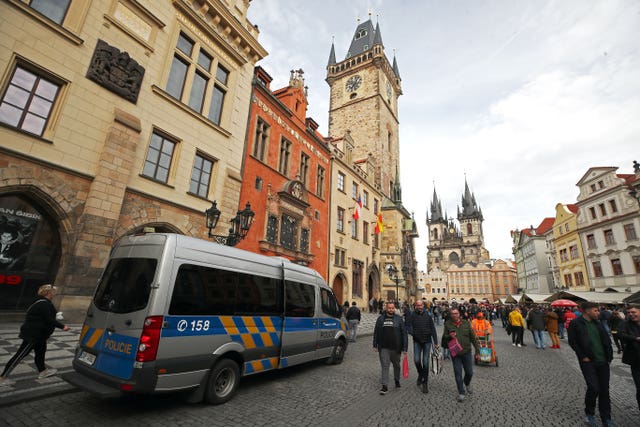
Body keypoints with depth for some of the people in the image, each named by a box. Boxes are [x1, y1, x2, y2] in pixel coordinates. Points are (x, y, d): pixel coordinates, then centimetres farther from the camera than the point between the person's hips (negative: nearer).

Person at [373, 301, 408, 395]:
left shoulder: (399, 319, -1)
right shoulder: (380, 319, 2)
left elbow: (404, 333, -2)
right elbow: (376, 333, 7)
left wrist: (404, 348, -7)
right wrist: (375, 345, 3)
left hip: (396, 347, 0)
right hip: (383, 348, 0)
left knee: (396, 365, 18)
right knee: (384, 366, -2)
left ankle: (397, 380, 40)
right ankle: (385, 386, 5)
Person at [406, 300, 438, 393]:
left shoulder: (428, 314, -3)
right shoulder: (412, 315, -4)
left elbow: (433, 328, 1)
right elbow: (408, 326, -1)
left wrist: (435, 342, 0)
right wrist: (411, 332, -22)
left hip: (427, 341, 0)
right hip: (417, 341, 0)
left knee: (425, 362, 2)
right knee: (416, 360, -8)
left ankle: (425, 383, 17)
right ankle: (420, 374, 24)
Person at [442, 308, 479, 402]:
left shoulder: (466, 323, -2)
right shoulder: (448, 324, -7)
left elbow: (473, 337, 6)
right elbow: (444, 338, -2)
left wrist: (477, 348, 5)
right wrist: (449, 336, -22)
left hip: (467, 352, 2)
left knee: (469, 372, 13)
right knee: (458, 373, 3)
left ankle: (467, 384, 44)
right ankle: (461, 392, 20)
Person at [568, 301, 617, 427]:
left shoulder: (597, 323, 9)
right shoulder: (575, 323, -10)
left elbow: (607, 340, 14)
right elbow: (572, 342, -10)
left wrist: (609, 355, 3)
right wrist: (583, 356, -11)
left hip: (603, 361, 6)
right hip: (588, 362, -6)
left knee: (604, 390, 10)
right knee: (594, 388, -9)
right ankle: (589, 414, 14)